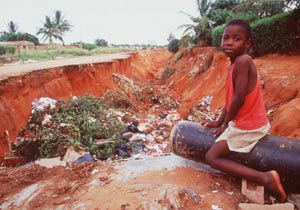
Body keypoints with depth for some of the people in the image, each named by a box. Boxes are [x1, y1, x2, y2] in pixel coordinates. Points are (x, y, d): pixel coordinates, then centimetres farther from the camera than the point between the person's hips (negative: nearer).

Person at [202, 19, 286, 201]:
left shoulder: (242, 60, -22)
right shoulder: (236, 63, 7)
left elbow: (238, 99, -25)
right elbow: (230, 97, 13)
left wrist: (225, 125, -10)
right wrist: (219, 122, 18)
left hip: (247, 125, -10)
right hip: (252, 121, 10)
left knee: (212, 157, -5)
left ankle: (265, 178, -9)